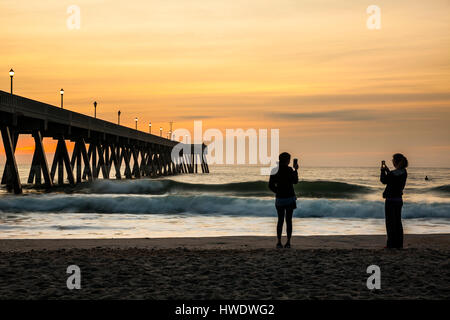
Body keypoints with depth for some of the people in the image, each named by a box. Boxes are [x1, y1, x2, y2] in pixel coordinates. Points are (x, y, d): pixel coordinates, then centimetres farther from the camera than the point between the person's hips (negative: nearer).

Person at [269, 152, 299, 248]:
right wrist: (295, 170, 14)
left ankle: (279, 242, 6)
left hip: (279, 198, 3)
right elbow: (295, 181, 2)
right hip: (290, 198, -3)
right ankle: (288, 242, 4)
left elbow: (271, 185, 0)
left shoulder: (274, 171, -3)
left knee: (280, 220, 11)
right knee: (288, 220, 5)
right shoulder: (289, 170, -13)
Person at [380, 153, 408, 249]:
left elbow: (383, 181, -5)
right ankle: (399, 244, 16)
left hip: (391, 200, -8)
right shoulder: (404, 172, 5)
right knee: (398, 222, 13)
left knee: (390, 223, 0)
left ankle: (392, 244, 2)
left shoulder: (393, 173, -21)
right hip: (399, 200, 8)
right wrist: (387, 171, 22)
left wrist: (383, 170, 6)